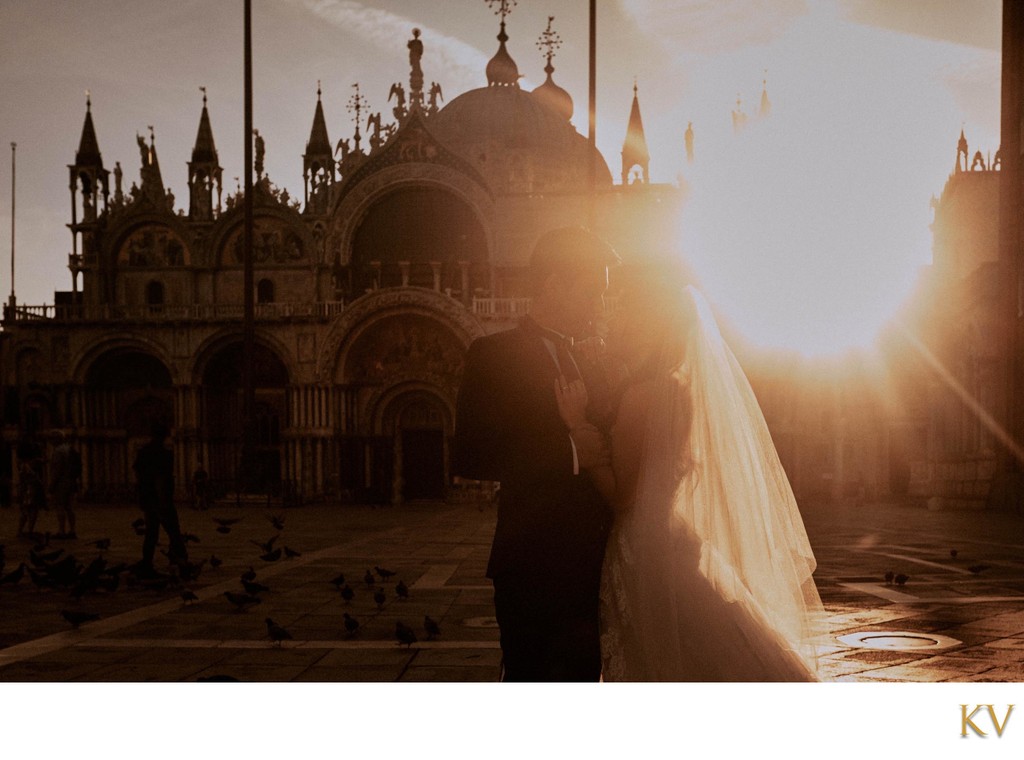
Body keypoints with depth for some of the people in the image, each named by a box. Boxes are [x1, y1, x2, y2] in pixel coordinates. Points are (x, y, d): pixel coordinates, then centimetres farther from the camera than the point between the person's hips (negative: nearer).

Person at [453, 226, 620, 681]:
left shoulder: (588, 366, 17)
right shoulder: (493, 356, -5)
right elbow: (470, 458, -17)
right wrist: (571, 452, -21)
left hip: (590, 571, 7)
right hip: (535, 571, -7)